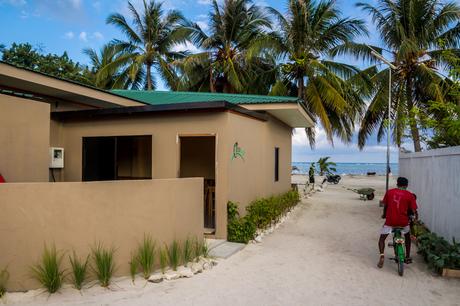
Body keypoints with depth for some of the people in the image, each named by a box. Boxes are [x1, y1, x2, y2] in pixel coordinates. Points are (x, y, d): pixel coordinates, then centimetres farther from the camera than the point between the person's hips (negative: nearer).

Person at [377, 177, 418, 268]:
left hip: (390, 220, 0)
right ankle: (408, 257, 34)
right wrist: (415, 216, 20)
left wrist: (384, 215, 30)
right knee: (407, 236, 30)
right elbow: (414, 211, -2)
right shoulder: (409, 195, 0)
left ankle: (382, 255, -11)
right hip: (403, 222, 1)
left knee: (382, 238, 13)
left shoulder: (389, 192, 5)